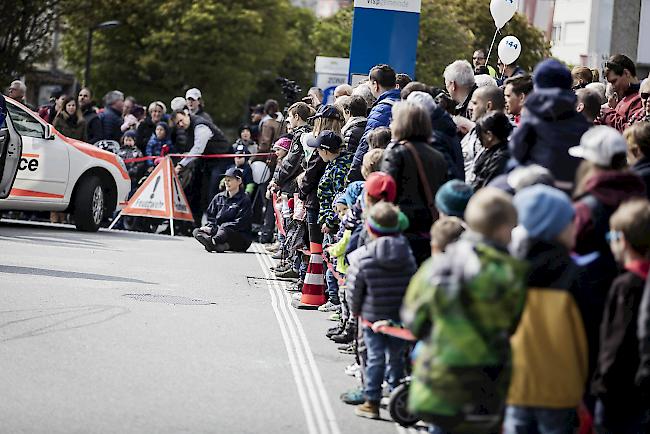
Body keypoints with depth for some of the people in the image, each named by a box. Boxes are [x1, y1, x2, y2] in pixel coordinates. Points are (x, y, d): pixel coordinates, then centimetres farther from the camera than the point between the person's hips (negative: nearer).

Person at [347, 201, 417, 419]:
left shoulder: (362, 257, -14)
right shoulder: (407, 254, -4)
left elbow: (354, 289, -7)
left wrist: (355, 310, 11)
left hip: (372, 316, -3)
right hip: (401, 317, 3)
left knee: (374, 357, 4)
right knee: (396, 356, 15)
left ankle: (371, 402, 7)